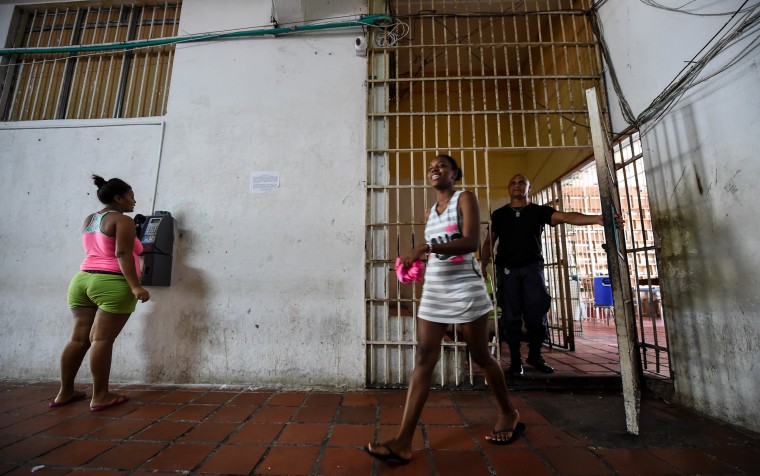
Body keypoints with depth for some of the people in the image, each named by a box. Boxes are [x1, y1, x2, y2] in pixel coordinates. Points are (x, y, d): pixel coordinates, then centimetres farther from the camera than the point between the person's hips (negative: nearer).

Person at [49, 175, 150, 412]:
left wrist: (138, 248, 41)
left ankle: (65, 392, 22)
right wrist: (135, 286, -22)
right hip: (112, 285, -8)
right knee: (101, 339, -6)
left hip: (82, 280, 8)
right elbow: (122, 254, -19)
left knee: (79, 338, 13)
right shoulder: (123, 221, -7)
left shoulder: (89, 220, 19)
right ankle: (100, 396, 1)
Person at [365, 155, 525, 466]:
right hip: (433, 289, 6)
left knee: (480, 356, 9)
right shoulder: (429, 212, 17)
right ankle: (403, 442, 1)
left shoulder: (464, 198, -1)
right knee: (424, 359, -1)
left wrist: (426, 247, -26)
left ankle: (508, 413, 36)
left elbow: (471, 242, -17)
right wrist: (417, 258, 5)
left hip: (465, 286, -5)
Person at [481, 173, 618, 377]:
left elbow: (565, 216, -7)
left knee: (537, 312, -2)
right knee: (511, 315, -1)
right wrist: (483, 264, -5)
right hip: (507, 269, 0)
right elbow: (489, 241, 8)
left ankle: (535, 355, 19)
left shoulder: (539, 211, 8)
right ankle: (515, 360, 11)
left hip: (532, 267, 1)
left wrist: (596, 218, -23)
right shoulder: (499, 214, 9)